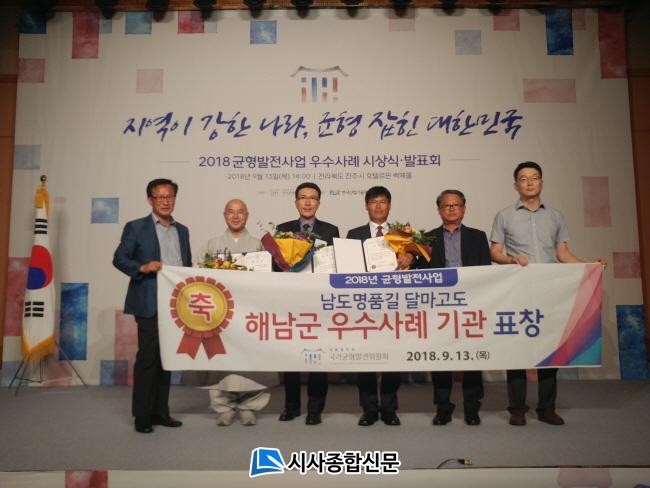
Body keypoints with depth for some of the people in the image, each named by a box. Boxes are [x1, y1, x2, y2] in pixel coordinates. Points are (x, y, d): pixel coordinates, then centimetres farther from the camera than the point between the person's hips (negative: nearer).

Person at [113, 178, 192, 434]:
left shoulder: (182, 231, 16)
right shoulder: (136, 227, 2)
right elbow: (119, 258, -5)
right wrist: (143, 267, -22)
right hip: (149, 304, -5)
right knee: (147, 357, -2)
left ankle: (160, 411, 19)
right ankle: (142, 415, 8)